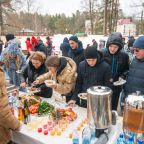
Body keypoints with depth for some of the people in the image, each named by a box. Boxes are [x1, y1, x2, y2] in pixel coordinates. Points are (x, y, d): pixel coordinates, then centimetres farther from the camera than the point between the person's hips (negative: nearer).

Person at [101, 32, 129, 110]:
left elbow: (127, 69, 11)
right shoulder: (102, 53, -13)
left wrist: (122, 76, -6)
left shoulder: (124, 55, -5)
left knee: (113, 108, 18)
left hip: (116, 87, 2)